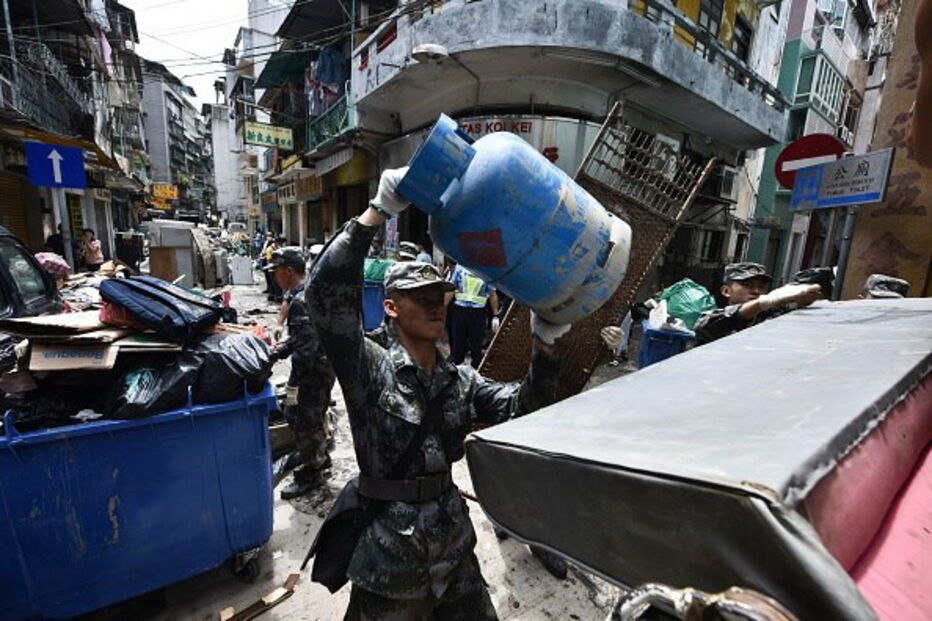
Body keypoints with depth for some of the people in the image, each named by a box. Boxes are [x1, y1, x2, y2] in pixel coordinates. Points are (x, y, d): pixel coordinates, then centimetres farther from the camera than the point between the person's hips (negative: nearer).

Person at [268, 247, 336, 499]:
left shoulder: (300, 301, -23)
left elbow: (304, 348, -26)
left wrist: (293, 384, -21)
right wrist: (277, 352, 12)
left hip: (314, 370, -10)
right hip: (324, 364, 10)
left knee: (304, 421, 6)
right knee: (314, 416, 24)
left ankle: (311, 473, 24)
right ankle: (321, 458, 42)